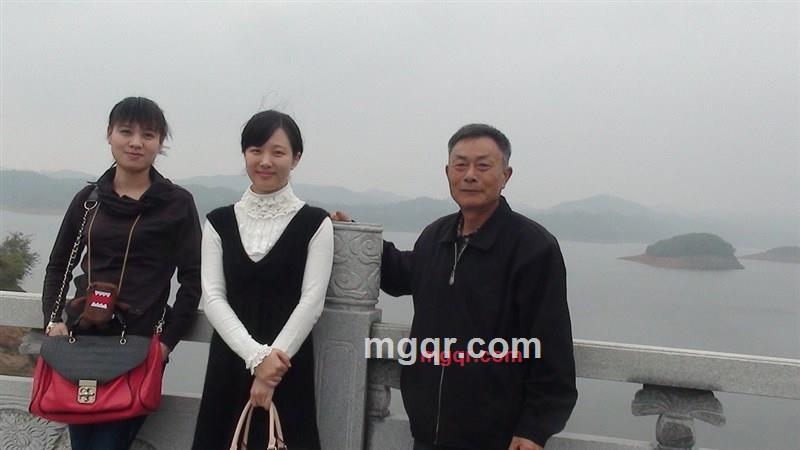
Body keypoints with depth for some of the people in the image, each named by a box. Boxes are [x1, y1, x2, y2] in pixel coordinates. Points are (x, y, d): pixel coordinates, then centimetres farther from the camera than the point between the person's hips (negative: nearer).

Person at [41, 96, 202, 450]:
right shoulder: (88, 198, 9)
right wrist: (53, 319, 4)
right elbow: (58, 264, 17)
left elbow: (193, 279, -4)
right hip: (81, 337, 4)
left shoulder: (177, 203, -3)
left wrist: (168, 340, -9)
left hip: (139, 342, -4)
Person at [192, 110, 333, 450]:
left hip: (288, 367, -2)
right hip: (229, 364, 2)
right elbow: (213, 297, -3)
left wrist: (273, 356, -15)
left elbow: (311, 302, -7)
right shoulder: (219, 221, 5)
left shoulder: (315, 223, -2)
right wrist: (256, 355, -15)